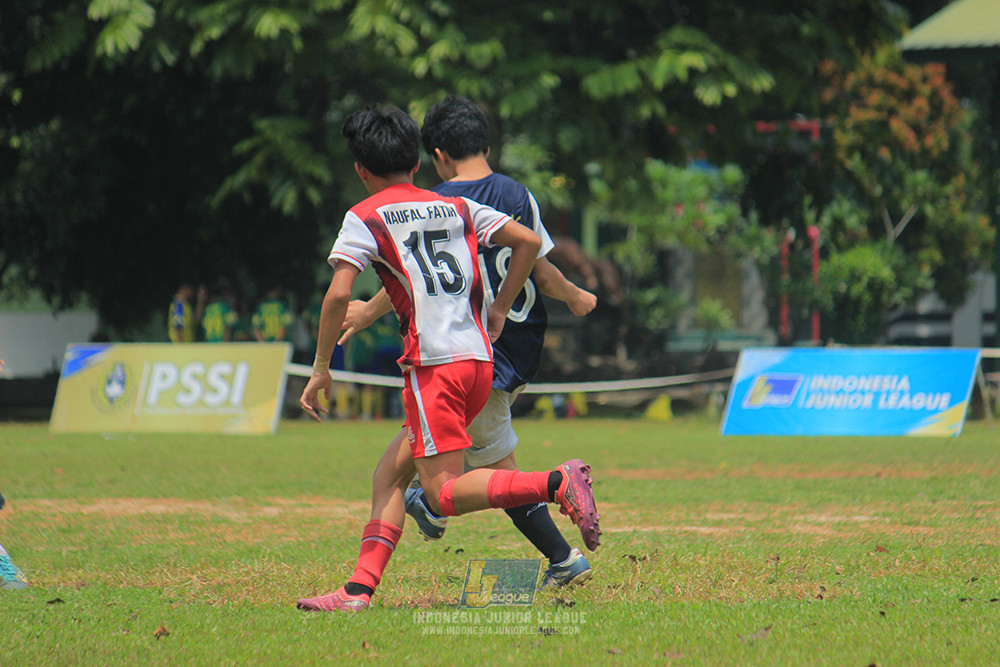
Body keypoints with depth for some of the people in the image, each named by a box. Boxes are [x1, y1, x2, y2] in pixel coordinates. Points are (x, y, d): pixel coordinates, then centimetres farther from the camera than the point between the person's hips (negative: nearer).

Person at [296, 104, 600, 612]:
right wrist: (499, 309, 22)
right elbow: (528, 242, 13)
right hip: (479, 360, 7)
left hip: (433, 362, -7)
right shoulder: (458, 208, 18)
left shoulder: (365, 217, 3)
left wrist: (321, 369, -1)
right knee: (389, 475, 11)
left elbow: (339, 293, -9)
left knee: (444, 493, -7)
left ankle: (559, 483, -22)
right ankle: (360, 588, 1)